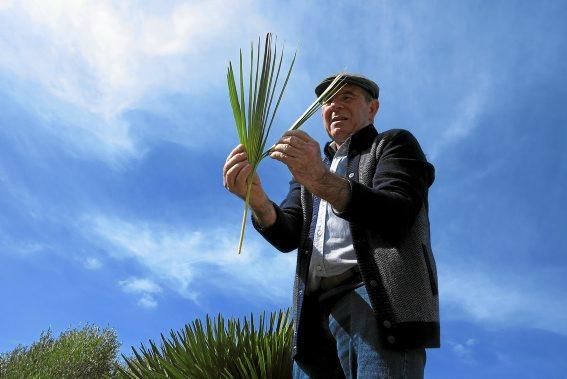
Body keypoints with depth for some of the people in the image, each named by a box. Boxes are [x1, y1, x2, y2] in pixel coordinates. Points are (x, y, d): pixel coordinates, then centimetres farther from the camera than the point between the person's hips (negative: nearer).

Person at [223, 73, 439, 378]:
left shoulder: (395, 144, 13)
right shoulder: (307, 168, 28)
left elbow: (396, 217, -8)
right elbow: (287, 236, 10)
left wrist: (322, 180, -23)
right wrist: (257, 199, -12)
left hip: (376, 299, -5)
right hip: (315, 312, 5)